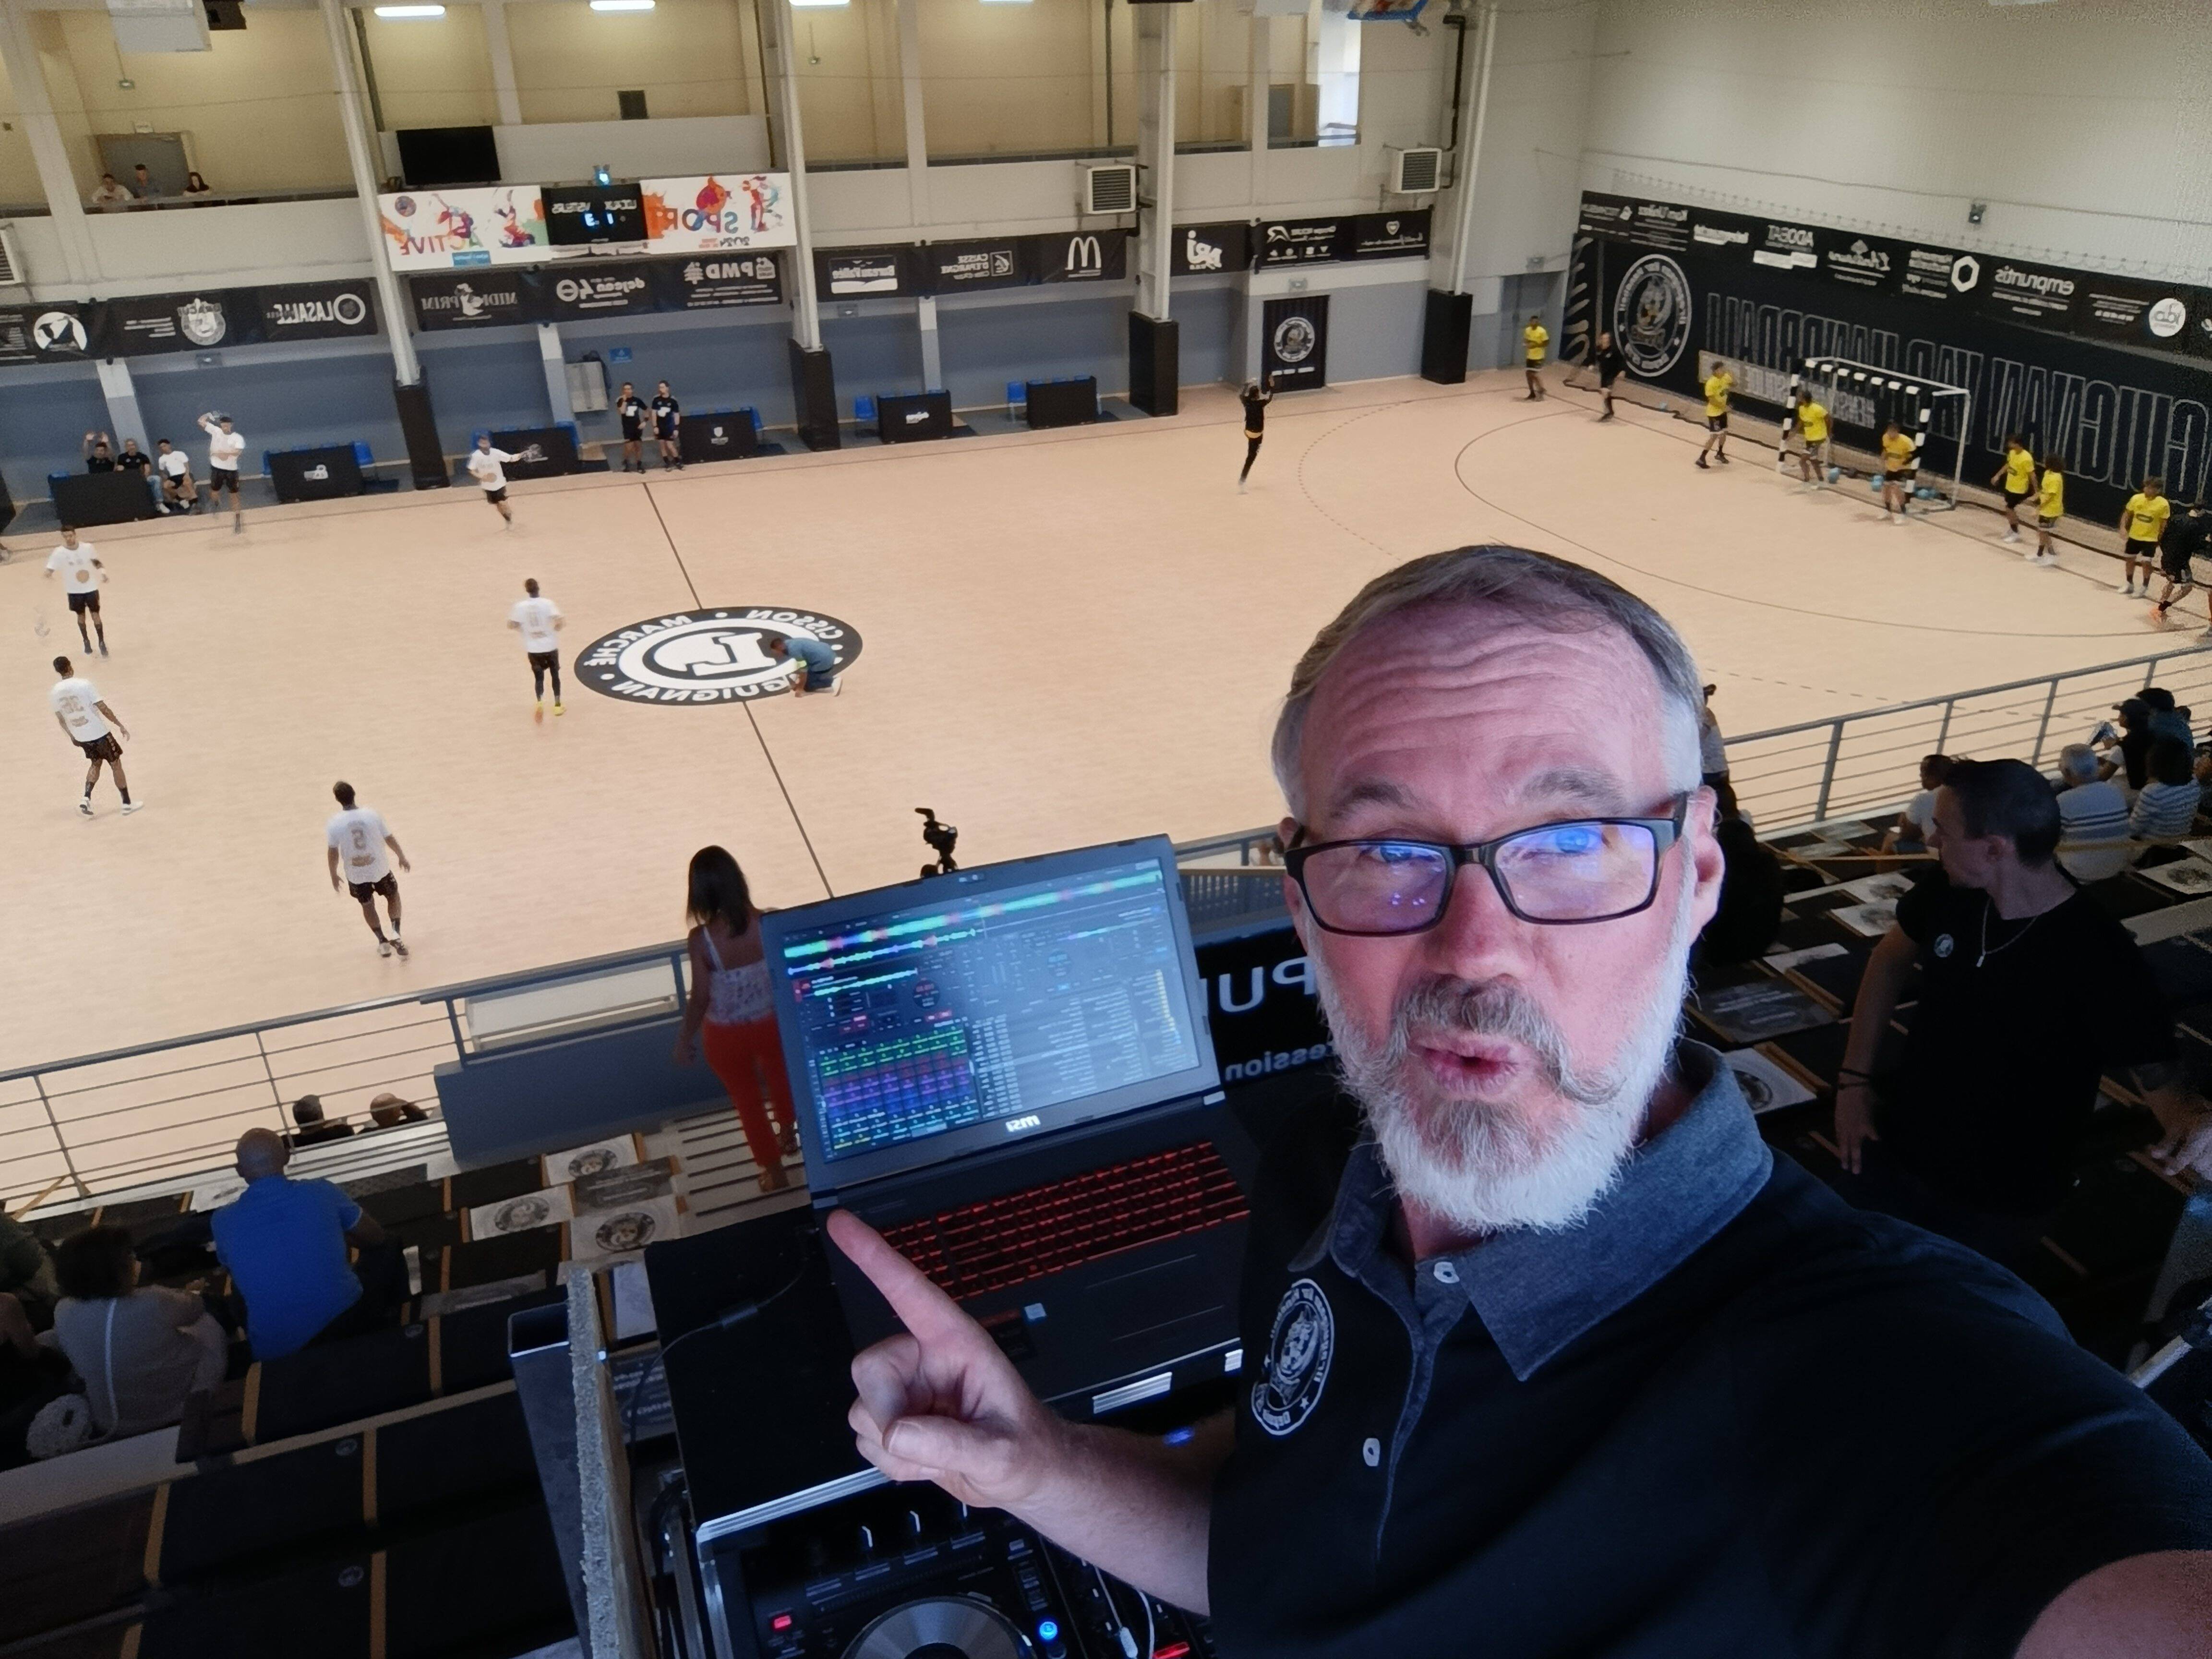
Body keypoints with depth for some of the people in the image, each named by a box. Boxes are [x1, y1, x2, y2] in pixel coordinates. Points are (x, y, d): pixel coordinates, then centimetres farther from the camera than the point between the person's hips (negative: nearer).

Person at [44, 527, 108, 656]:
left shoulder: (87, 548, -10)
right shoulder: (59, 553, -15)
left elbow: (96, 561, 8)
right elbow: (49, 570, -17)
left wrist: (102, 571, -8)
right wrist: (48, 575, -40)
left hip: (91, 588, 0)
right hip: (74, 591, 0)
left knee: (95, 615, 1)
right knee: (81, 616, 15)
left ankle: (102, 643, 14)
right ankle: (86, 642, 33)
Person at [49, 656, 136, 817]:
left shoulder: (54, 693, -1)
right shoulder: (84, 684, -16)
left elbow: (61, 719, 9)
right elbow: (103, 709, -16)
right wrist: (121, 726, -8)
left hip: (80, 737, 5)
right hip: (99, 733, -5)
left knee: (96, 763, 25)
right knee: (116, 765, 8)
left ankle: (86, 799, 8)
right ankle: (127, 804, 12)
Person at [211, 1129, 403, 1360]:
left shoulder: (223, 1220, -4)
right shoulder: (323, 1192, -7)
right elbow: (376, 1238, 11)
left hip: (274, 1348, 1)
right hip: (345, 1323, -1)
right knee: (386, 1251, 25)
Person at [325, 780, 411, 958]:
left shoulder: (334, 824, -14)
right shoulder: (372, 815, -13)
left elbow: (333, 853, -8)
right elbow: (390, 839, -3)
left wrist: (334, 875, 8)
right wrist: (402, 857, 12)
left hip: (355, 874, 0)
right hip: (379, 868, 0)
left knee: (367, 906, 22)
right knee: (393, 895, 23)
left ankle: (383, 942, 20)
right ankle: (396, 933, 5)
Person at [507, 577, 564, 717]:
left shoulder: (520, 606, -6)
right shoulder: (547, 603, -12)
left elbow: (511, 625, -3)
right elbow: (559, 621, -22)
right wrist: (556, 628, 0)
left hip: (533, 649, 1)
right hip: (550, 646, -1)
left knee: (539, 678, 11)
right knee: (555, 674, 18)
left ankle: (540, 702, -13)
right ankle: (557, 705, 21)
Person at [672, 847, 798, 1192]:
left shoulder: (701, 939, -26)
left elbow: (701, 998, -18)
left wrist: (685, 1039, -1)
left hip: (726, 1034, -2)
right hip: (770, 1022, 2)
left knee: (748, 1101, 21)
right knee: (781, 1080, 32)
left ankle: (775, 1171, 37)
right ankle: (788, 1134, 59)